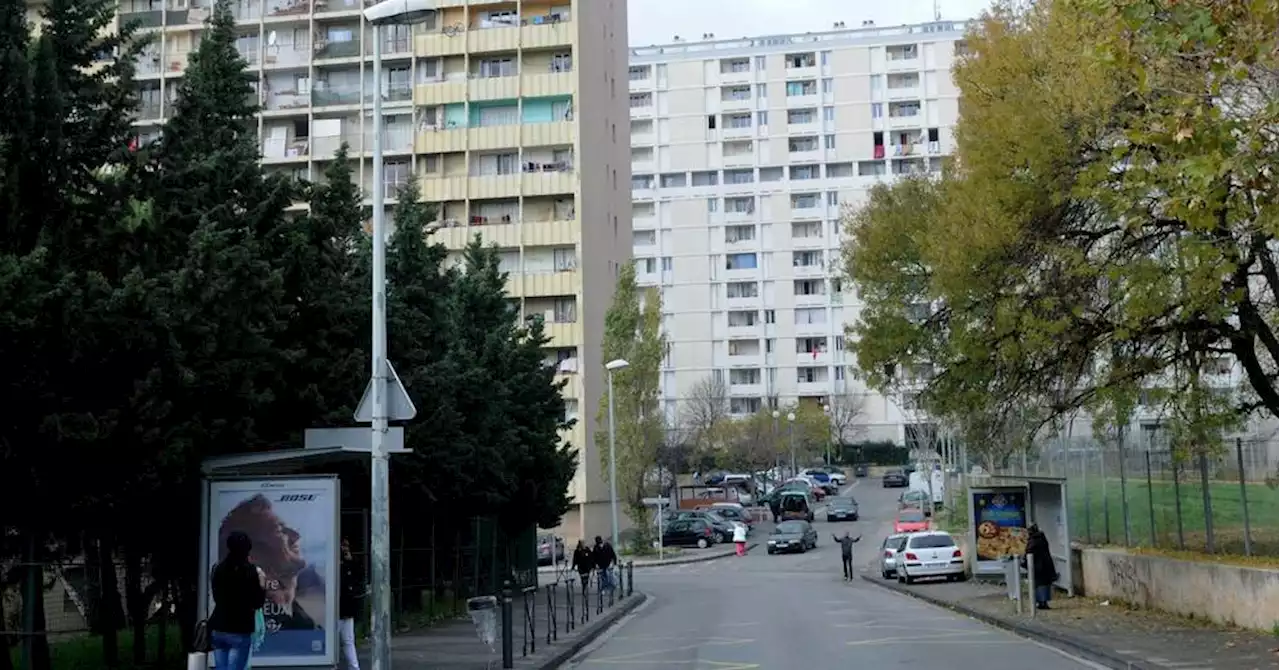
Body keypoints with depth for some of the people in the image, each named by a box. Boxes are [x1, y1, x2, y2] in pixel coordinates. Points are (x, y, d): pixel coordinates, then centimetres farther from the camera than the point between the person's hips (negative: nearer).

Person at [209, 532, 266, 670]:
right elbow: (257, 603, -6)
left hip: (218, 629, 5)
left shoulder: (218, 569, 5)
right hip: (240, 631, -5)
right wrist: (261, 583, 6)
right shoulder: (249, 571, -10)